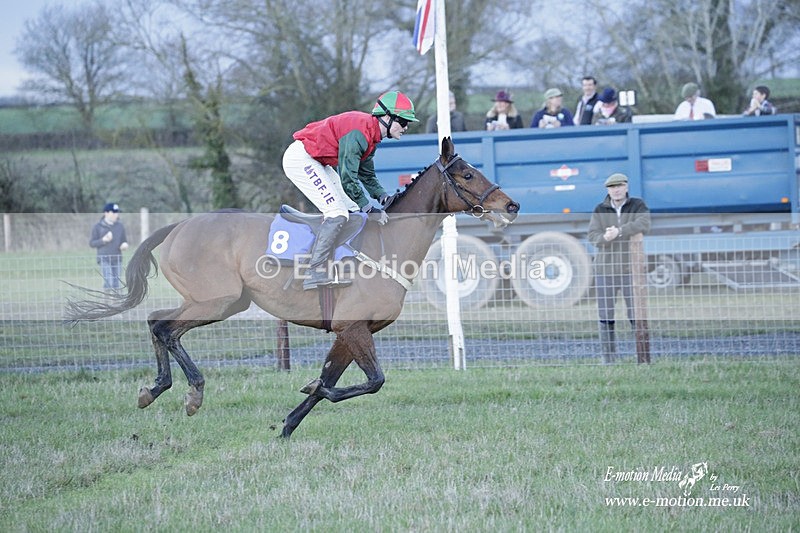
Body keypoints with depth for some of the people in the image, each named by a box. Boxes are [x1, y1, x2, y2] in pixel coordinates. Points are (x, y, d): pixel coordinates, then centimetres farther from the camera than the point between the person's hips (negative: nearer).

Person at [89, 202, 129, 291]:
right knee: (109, 283, -16)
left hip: (117, 259, 4)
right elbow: (92, 243, 0)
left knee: (116, 285, 1)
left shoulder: (120, 226, 8)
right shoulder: (97, 227, -1)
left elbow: (124, 241, 16)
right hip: (104, 259, -4)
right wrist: (103, 240, -16)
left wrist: (125, 245, -8)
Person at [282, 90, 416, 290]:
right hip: (300, 159, -11)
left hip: (317, 163, 11)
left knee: (352, 210, 11)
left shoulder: (371, 134, 8)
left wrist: (383, 196, 2)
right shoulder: (358, 132, -24)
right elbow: (347, 176, -26)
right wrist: (368, 208, -20)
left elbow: (367, 174, 18)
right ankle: (315, 273, -23)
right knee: (337, 213, -18)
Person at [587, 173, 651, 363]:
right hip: (606, 268, 2)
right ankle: (608, 357, 6)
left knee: (637, 313, -5)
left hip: (631, 268, -2)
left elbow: (644, 224, -17)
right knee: (605, 314, 1)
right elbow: (593, 235, -2)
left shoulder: (638, 205, 2)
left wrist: (619, 231, -26)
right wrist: (604, 237, -25)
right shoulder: (600, 210, 8)